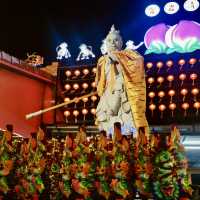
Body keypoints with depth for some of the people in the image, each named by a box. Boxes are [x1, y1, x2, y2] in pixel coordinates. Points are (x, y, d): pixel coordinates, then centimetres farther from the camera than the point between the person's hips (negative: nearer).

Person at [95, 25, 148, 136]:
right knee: (111, 124, -5)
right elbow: (100, 84, 19)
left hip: (126, 94, -3)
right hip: (110, 96, 3)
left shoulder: (127, 54, 8)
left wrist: (118, 57, -10)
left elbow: (139, 60, -14)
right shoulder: (103, 61, 16)